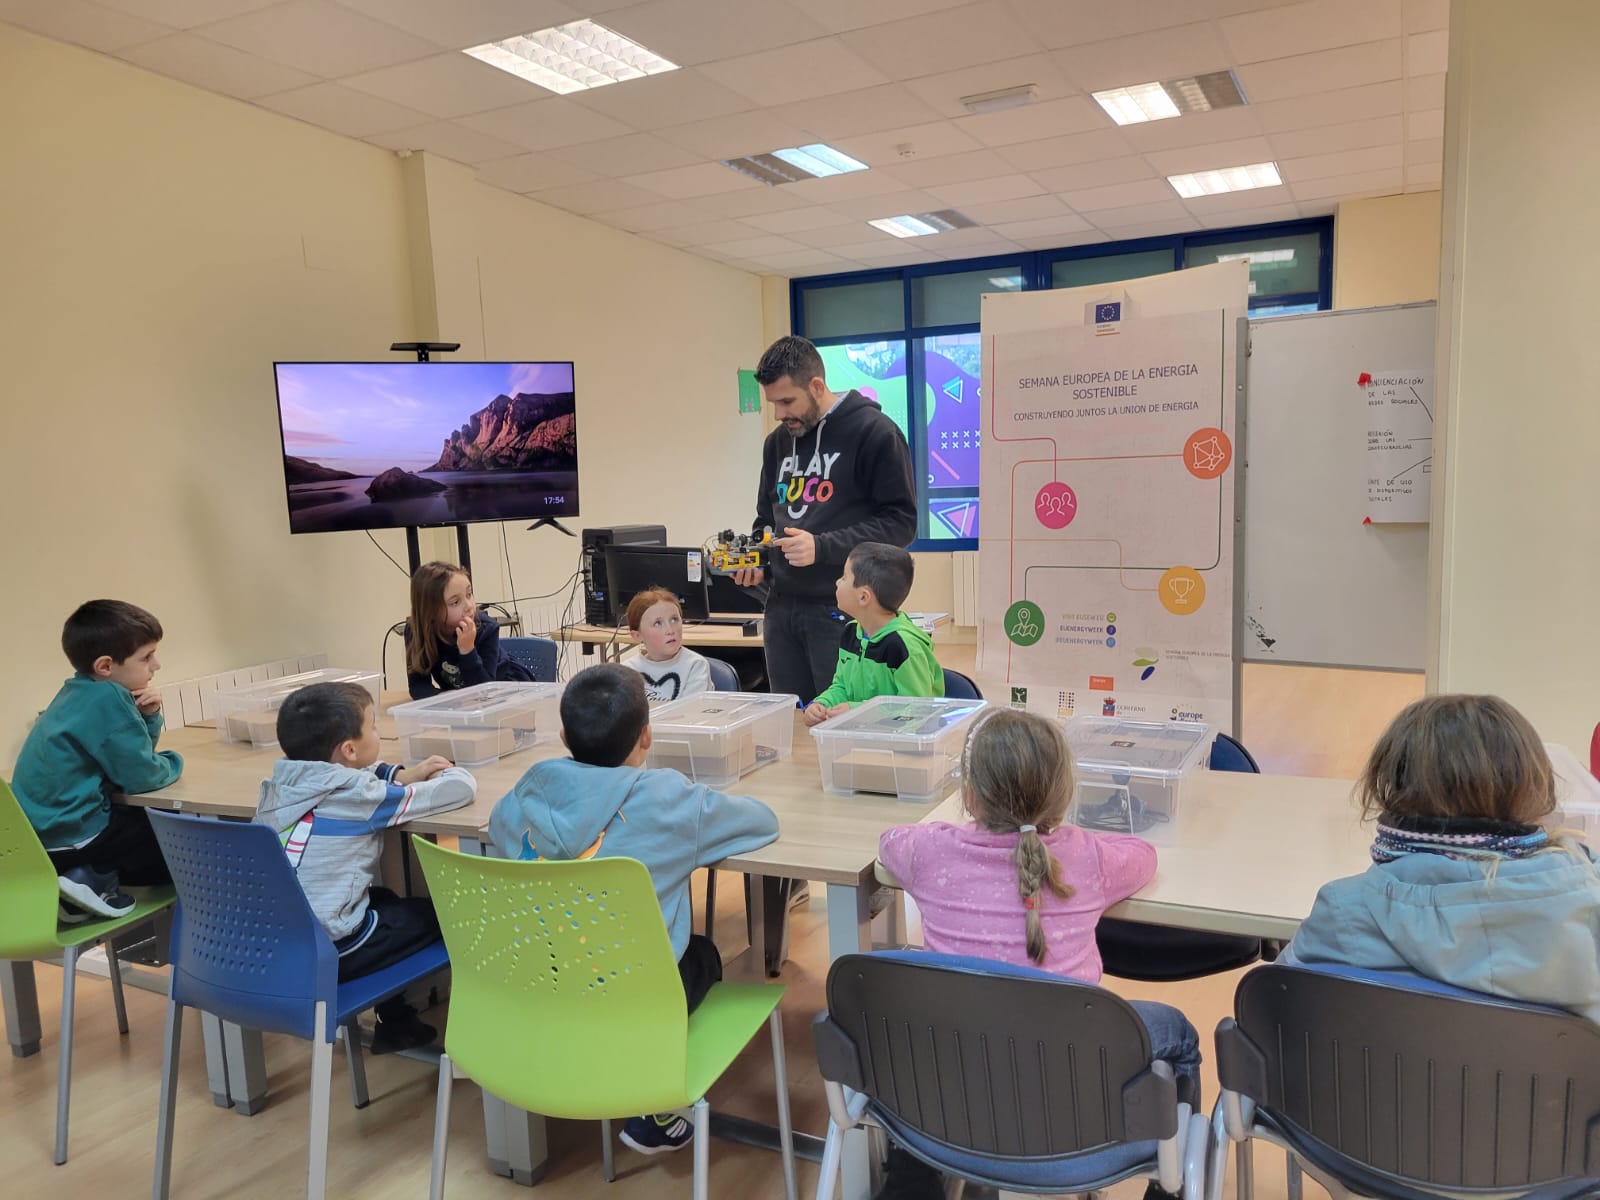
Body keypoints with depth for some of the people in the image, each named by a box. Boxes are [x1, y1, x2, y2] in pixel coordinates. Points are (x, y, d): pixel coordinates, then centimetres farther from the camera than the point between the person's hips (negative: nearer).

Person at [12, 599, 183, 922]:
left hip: (46, 829, 9)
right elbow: (140, 775, -20)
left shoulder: (83, 693, 11)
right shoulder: (107, 698, -20)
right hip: (73, 834, -9)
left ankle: (86, 873, 11)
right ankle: (97, 878, -6)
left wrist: (148, 716, 0)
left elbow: (131, 754, 17)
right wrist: (173, 763, 1)